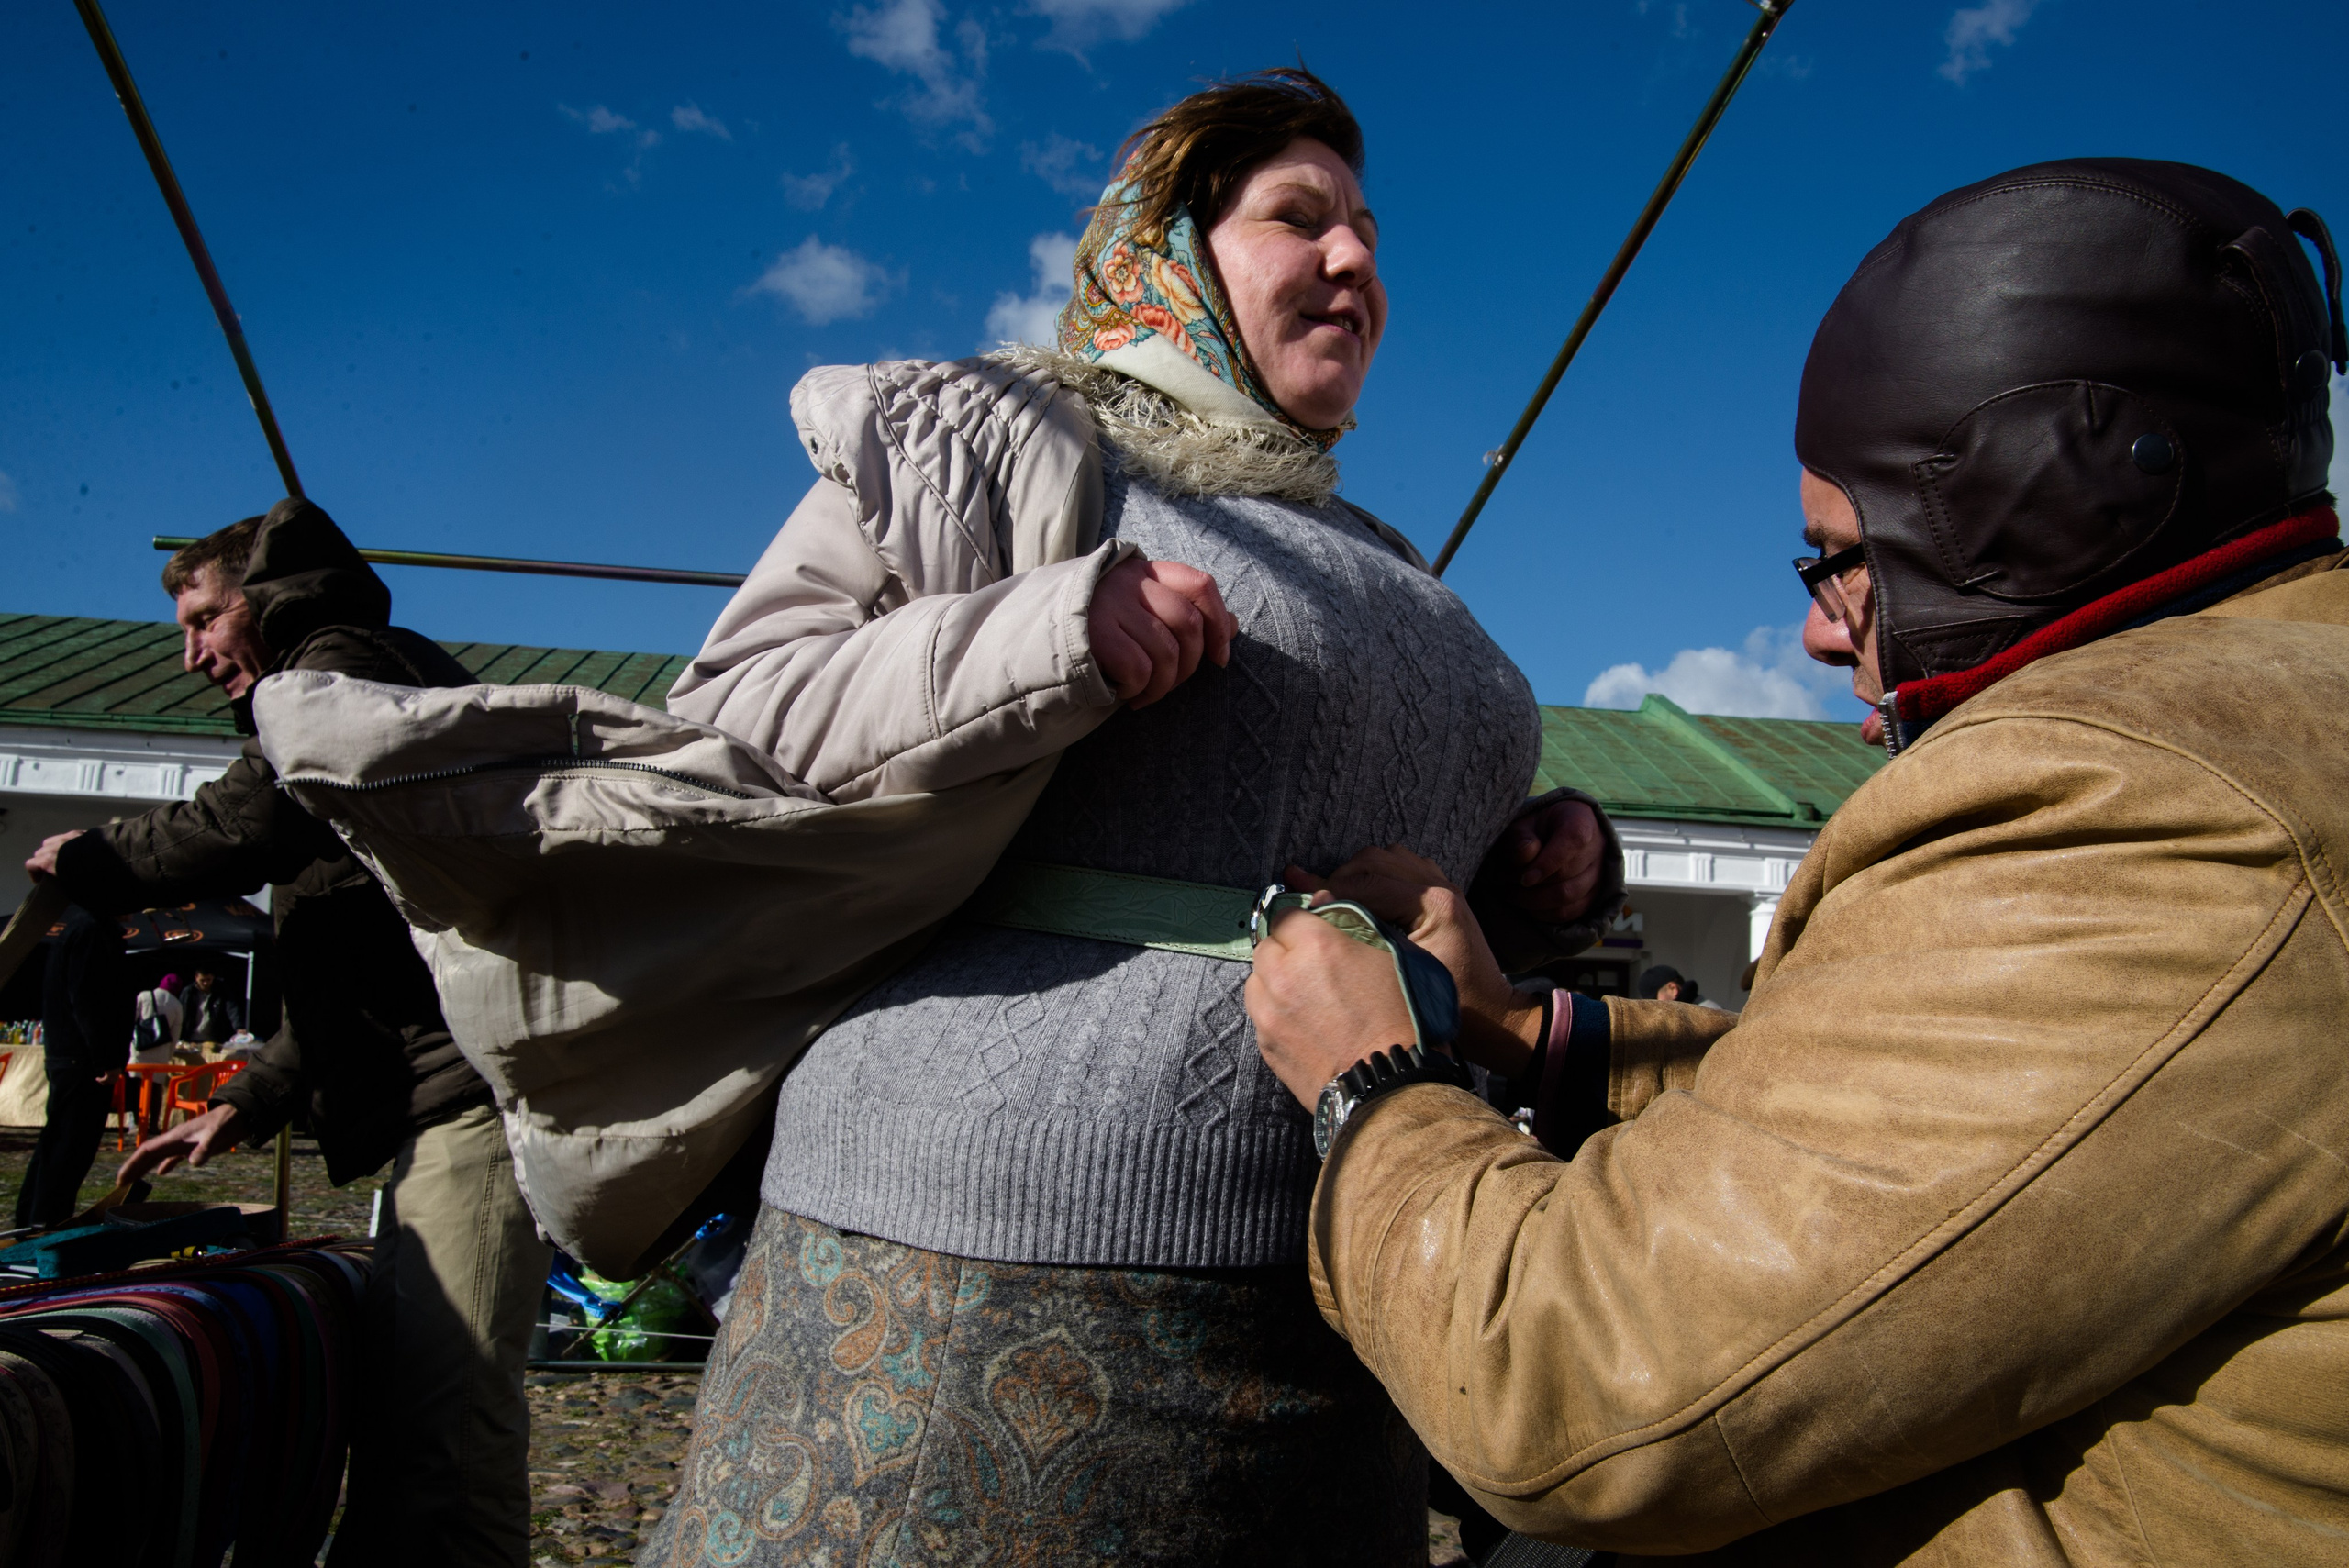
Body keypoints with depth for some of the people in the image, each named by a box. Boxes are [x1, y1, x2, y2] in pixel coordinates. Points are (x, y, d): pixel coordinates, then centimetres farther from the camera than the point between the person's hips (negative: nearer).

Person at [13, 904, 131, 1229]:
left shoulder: (73, 919, 15)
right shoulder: (92, 927, -16)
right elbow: (86, 1002, -21)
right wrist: (107, 1061, -19)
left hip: (61, 1055, 10)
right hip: (83, 1061, -10)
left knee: (52, 1148, 17)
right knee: (68, 1154, -4)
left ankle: (29, 1226, 25)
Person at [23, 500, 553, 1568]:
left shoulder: (341, 663, 4)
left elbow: (258, 819, -15)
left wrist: (95, 862, 4)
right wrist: (249, 1103, 25)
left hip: (476, 1087, -11)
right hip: (436, 1100, 11)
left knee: (444, 1413, -16)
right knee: (394, 1398, 12)